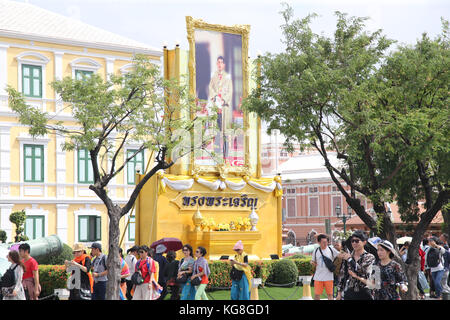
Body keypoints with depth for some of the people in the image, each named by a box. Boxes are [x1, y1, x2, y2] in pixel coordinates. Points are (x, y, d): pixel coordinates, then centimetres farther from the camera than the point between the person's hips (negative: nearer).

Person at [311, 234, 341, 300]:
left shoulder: (331, 250, 0)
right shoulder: (316, 251, 4)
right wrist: (312, 263, -9)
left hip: (328, 277, -1)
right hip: (318, 277, 1)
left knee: (330, 294, 5)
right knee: (316, 294, 3)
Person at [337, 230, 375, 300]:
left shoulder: (369, 257, -3)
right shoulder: (347, 256, 8)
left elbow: (362, 270, -19)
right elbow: (342, 275, 11)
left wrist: (350, 259, -11)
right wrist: (339, 293, 9)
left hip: (363, 293, -3)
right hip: (349, 293, 4)